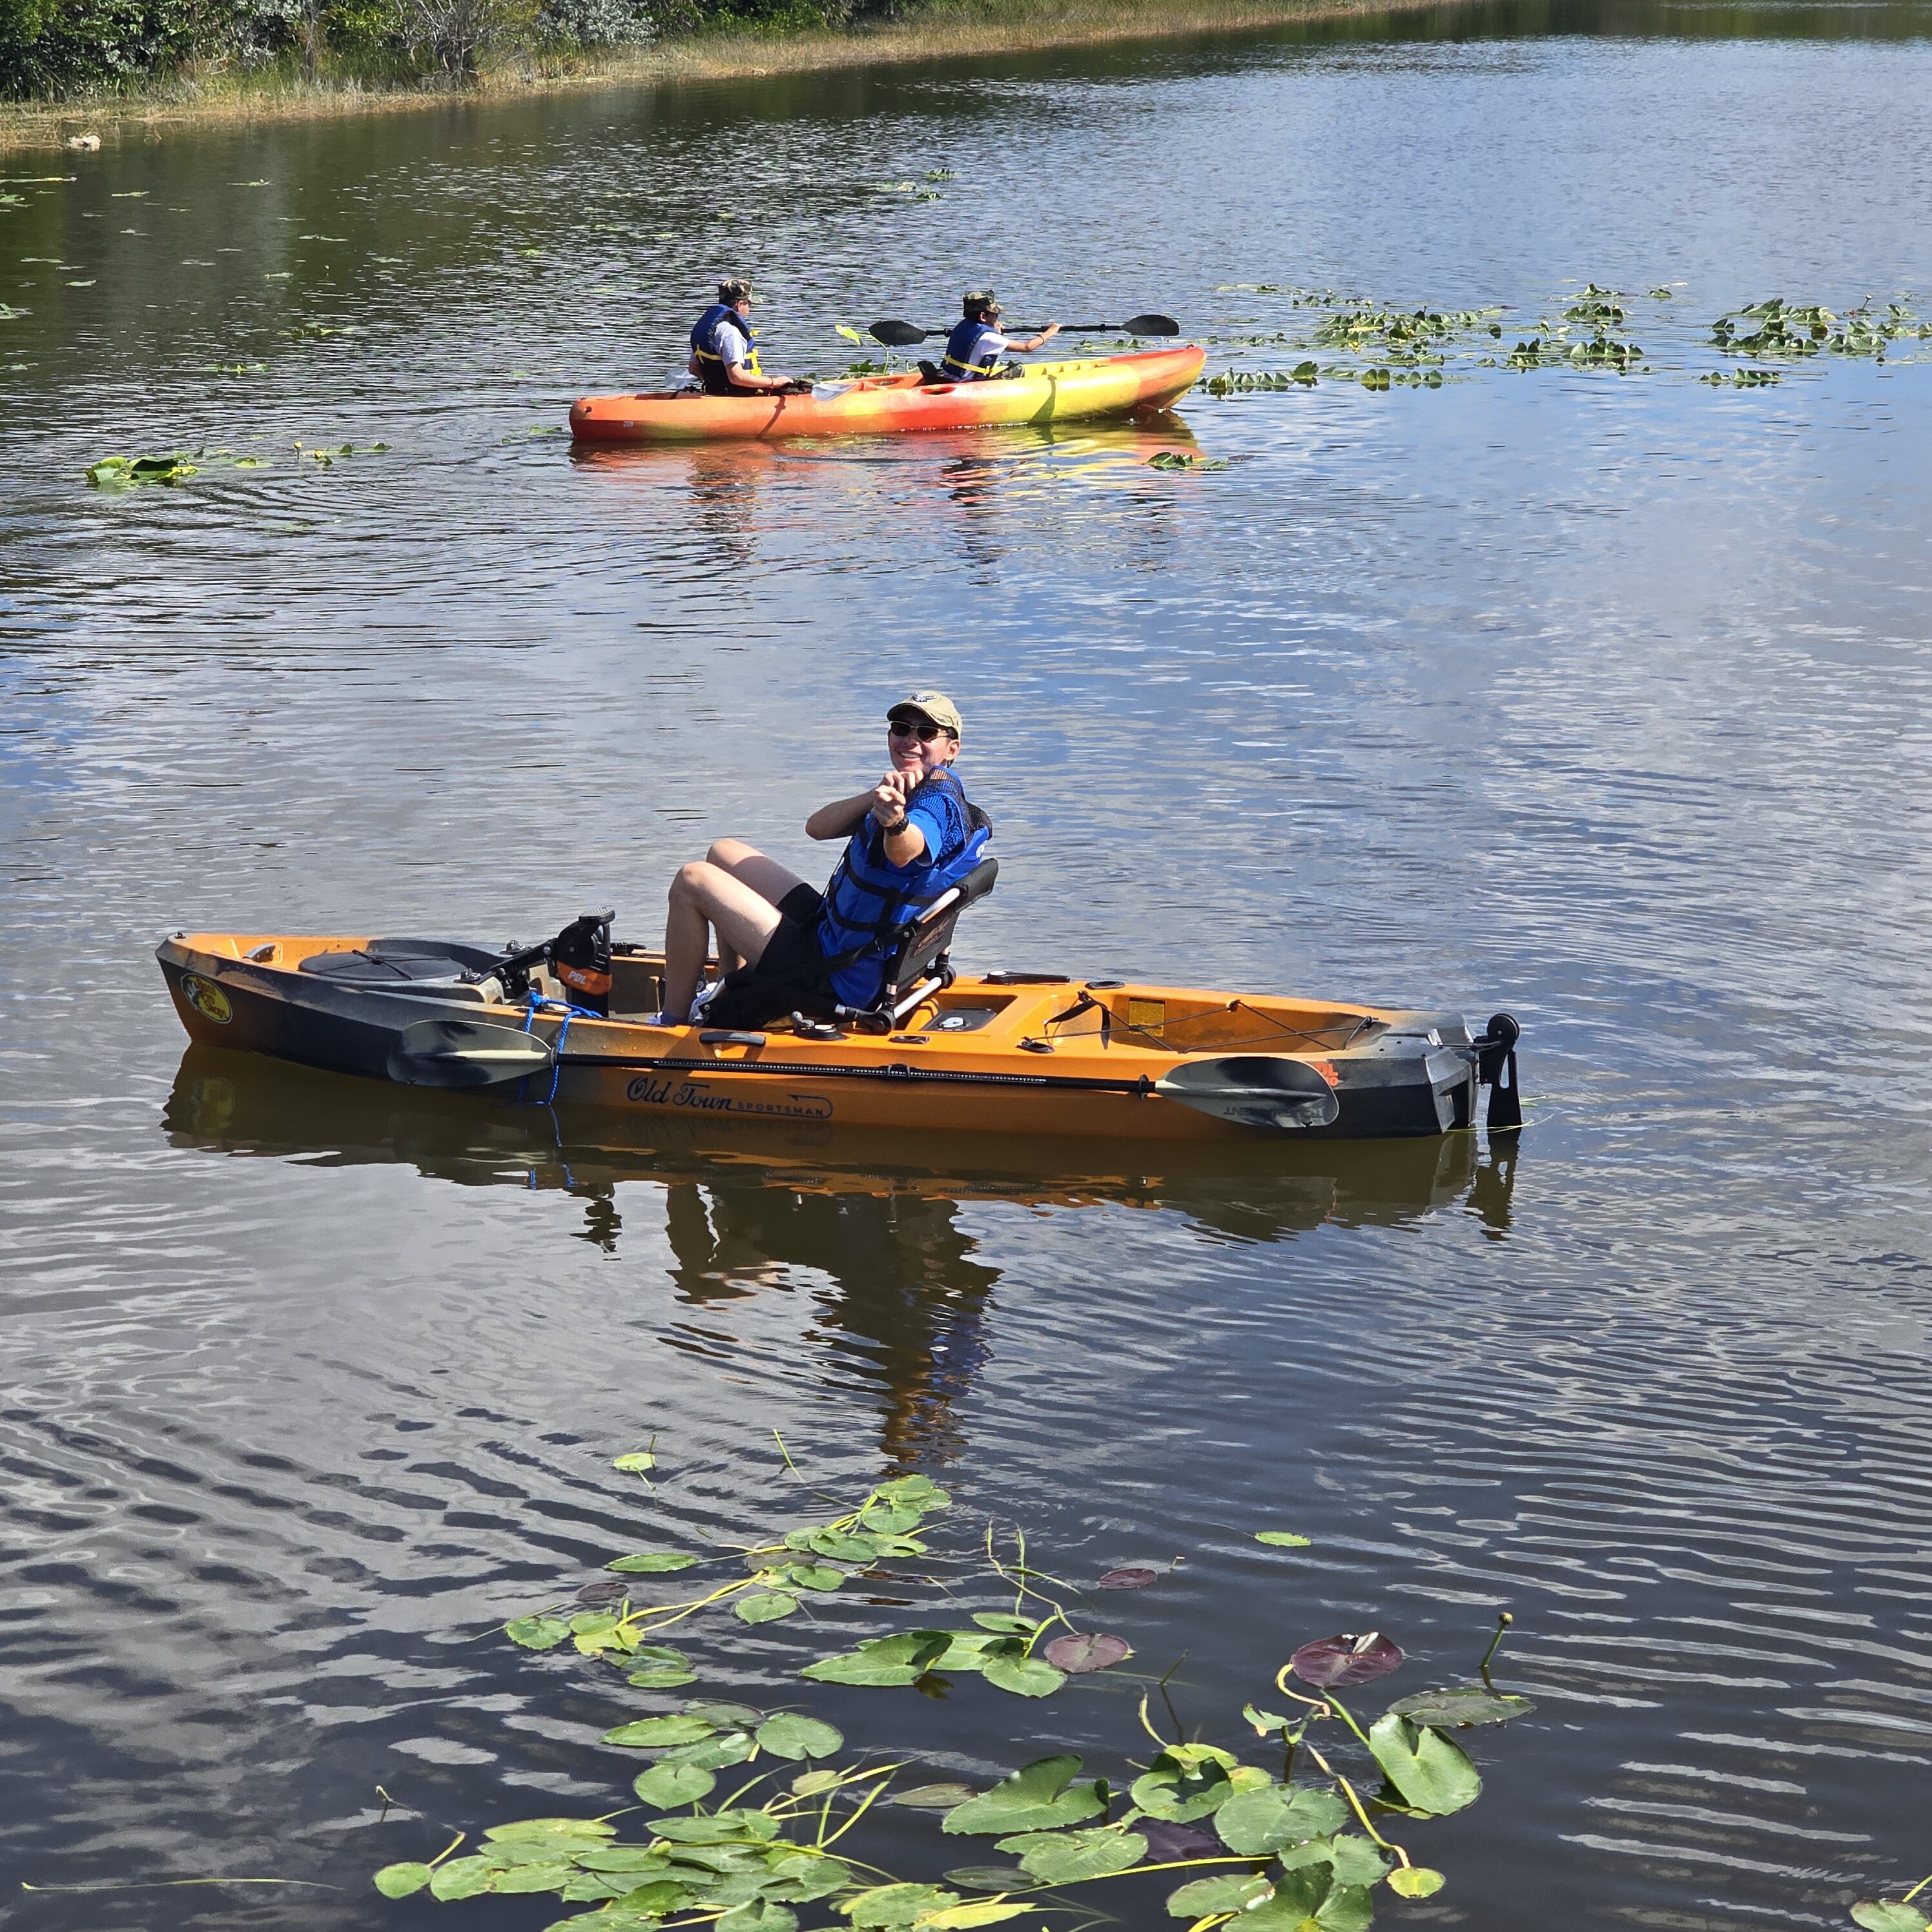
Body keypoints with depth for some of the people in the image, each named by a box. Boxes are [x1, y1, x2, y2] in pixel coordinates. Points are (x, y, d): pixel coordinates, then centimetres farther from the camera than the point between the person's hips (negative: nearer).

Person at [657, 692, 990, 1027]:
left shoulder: (939, 801, -19)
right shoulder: (912, 792, 10)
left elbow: (906, 850, -44)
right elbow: (816, 827, -1)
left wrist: (897, 822, -67)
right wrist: (876, 796, -18)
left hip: (839, 982, -10)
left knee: (693, 880, -10)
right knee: (725, 852, 23)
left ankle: (671, 1023, 0)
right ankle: (733, 991, 26)